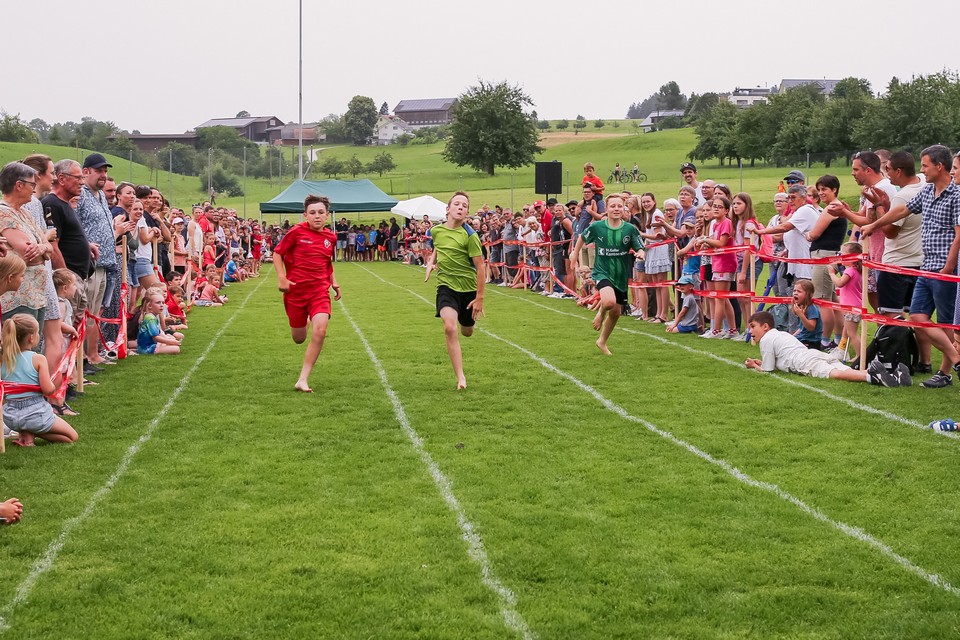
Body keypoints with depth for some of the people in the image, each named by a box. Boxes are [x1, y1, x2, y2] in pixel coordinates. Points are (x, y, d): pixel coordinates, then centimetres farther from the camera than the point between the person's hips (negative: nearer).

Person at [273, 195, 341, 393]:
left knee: (320, 331, -20)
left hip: (319, 290, 2)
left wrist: (333, 282, 11)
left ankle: (303, 380, -12)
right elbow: (277, 253, -2)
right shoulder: (296, 232, -9)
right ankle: (305, 322, 51)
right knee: (299, 339, 10)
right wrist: (281, 278, -14)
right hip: (295, 290, -2)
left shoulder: (331, 237, 4)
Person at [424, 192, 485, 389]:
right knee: (449, 327, -23)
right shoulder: (436, 231, 0)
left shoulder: (470, 236, -13)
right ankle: (460, 378, -18)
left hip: (468, 289, -1)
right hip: (446, 286, 1)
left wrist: (479, 298, -14)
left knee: (467, 332, 15)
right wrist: (431, 262, 5)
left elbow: (480, 267, -11)